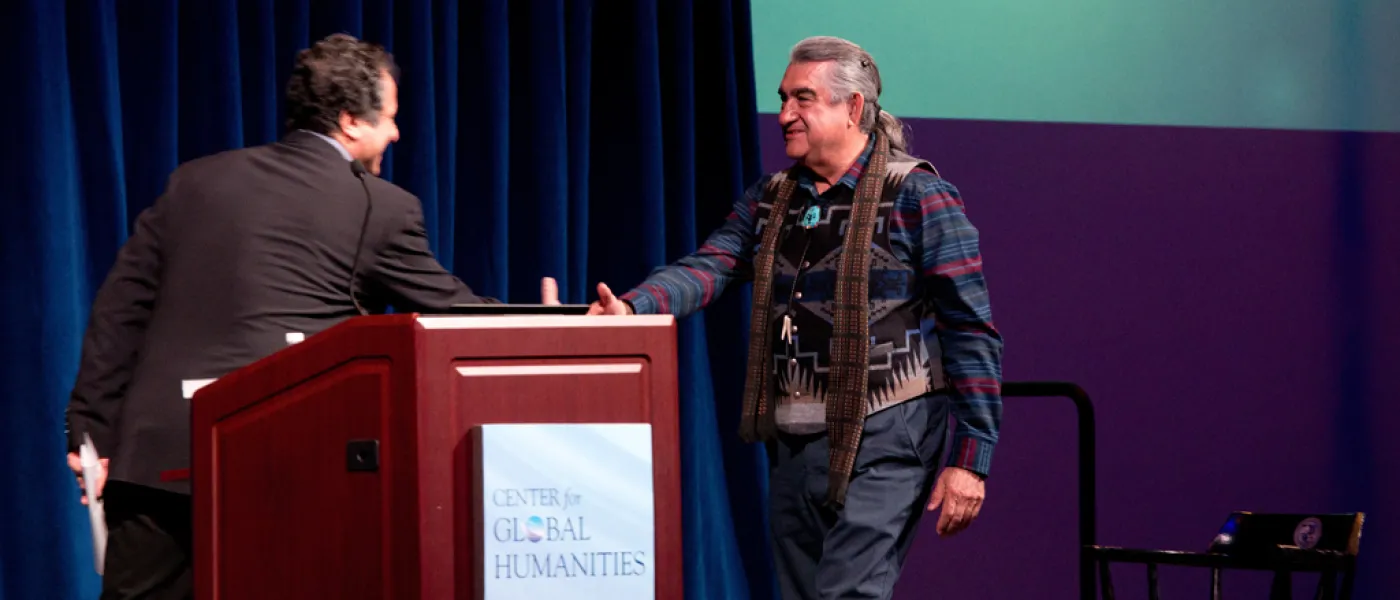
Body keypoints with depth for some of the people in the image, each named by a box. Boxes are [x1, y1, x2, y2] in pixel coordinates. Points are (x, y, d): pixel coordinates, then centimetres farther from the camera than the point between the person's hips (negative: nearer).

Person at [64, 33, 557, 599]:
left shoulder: (196, 181, 13)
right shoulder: (382, 209, 2)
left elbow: (121, 308, 11)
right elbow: (447, 308, 12)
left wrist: (93, 429, 13)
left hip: (157, 453, 4)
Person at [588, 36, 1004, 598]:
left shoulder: (918, 197, -6)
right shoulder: (771, 199, 13)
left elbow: (972, 333, -8)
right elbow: (706, 270, -1)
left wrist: (970, 459, -14)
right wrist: (631, 308, -22)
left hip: (881, 441, -7)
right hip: (795, 442, 7)